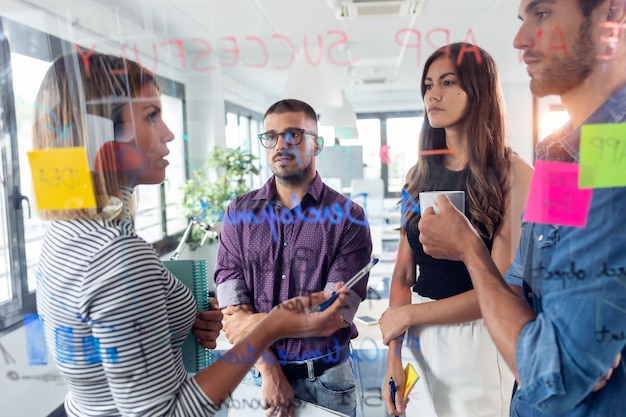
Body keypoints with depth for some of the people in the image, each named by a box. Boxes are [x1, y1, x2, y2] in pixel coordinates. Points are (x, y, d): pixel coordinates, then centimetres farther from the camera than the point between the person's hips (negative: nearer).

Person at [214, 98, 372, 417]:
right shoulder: (240, 212, -2)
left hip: (326, 376, -1)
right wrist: (269, 370, -15)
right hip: (257, 369, 2)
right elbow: (229, 291, -8)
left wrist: (258, 323, -14)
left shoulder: (348, 216, -9)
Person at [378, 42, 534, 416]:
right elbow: (404, 273, 2)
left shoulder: (513, 173, -11)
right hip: (418, 342, 4)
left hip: (477, 343, -4)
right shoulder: (420, 174, 3)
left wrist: (406, 315, -11)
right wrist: (394, 357, -3)